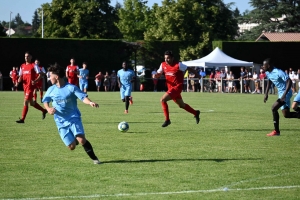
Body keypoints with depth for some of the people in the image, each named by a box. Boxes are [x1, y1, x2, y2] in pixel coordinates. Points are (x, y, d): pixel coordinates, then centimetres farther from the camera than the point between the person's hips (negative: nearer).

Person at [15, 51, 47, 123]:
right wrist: (18, 82, -3)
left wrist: (35, 81, -25)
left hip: (30, 86, -7)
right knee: (31, 103, 16)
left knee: (26, 102, -12)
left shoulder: (34, 66, -5)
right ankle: (44, 110, 36)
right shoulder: (22, 66, 13)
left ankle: (22, 119, -9)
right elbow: (21, 76, 18)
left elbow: (40, 75, -8)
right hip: (25, 86, 7)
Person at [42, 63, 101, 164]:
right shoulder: (51, 90, 4)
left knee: (81, 140, -23)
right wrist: (48, 108, -4)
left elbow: (83, 97, -16)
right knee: (72, 146, -5)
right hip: (61, 122, 3)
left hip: (74, 118, -3)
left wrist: (90, 102, -38)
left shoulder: (71, 87, -8)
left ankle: (94, 158, -6)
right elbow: (45, 101, 19)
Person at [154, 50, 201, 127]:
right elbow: (159, 73, 14)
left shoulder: (178, 65, -16)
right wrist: (156, 75, -10)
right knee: (181, 105, 20)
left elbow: (189, 69, -5)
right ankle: (196, 113, 43)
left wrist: (197, 75, 4)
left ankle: (167, 120, -10)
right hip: (170, 88, 7)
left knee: (163, 100, -20)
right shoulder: (163, 65, 1)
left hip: (177, 87, -7)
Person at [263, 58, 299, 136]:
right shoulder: (268, 73, 3)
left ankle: (276, 131, -13)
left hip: (286, 93, -10)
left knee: (274, 108, -20)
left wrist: (284, 95, -32)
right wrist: (266, 94, 12)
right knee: (286, 115, 9)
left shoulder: (278, 72, -24)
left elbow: (289, 82, -26)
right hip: (281, 94, 10)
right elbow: (269, 82, 22)